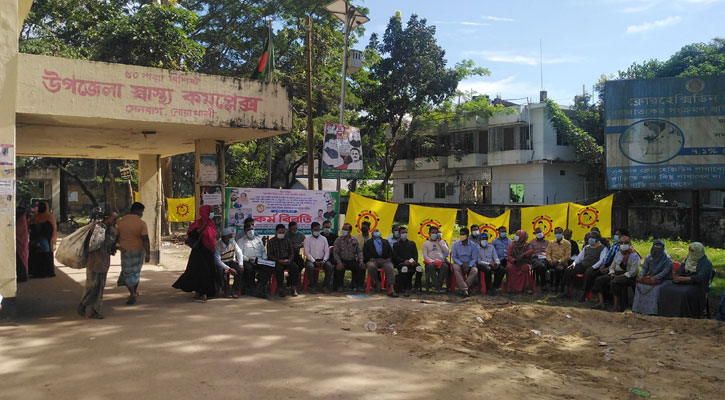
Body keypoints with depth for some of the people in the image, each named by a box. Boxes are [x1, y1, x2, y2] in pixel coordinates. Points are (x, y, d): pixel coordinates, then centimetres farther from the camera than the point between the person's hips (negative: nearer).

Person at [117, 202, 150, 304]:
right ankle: (135, 291, 28)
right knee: (136, 271, 17)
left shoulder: (120, 222, -4)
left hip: (126, 250, 1)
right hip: (139, 250, -1)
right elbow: (145, 239, -17)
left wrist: (118, 246, 20)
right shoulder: (141, 223, -13)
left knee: (128, 272, 10)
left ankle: (132, 294, 4)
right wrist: (148, 254, -14)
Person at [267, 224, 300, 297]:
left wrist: (289, 260, -11)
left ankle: (294, 288, -24)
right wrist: (279, 260, -16)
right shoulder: (271, 241, 7)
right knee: (279, 268, -35)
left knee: (295, 267, -27)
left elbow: (292, 253, 12)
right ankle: (280, 288, -25)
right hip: (276, 261, -2)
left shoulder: (288, 240, 15)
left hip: (287, 260, 3)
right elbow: (269, 255, -1)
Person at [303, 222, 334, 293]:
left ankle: (325, 286, -17)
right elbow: (307, 253, -3)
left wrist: (323, 261, -11)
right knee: (310, 267, -36)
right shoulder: (307, 239, 5)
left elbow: (327, 251, 7)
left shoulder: (323, 239, 14)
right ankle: (312, 287, -24)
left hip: (322, 260, 2)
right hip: (311, 260, -2)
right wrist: (314, 262, -15)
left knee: (330, 266, -27)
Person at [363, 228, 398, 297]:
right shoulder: (368, 242, 25)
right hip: (373, 260, -1)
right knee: (371, 267, -39)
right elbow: (365, 253, 11)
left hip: (384, 260, 1)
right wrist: (370, 258, -9)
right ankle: (377, 282, -17)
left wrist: (389, 258, -3)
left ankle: (391, 290, -42)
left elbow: (390, 252, 19)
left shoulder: (385, 242, 31)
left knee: (390, 268, -32)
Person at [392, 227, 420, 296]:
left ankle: (417, 287, -17)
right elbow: (395, 256, 3)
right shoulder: (396, 244, 17)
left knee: (419, 268, -32)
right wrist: (404, 261, -16)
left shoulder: (412, 243, 27)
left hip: (412, 262, 3)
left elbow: (415, 254, 15)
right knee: (404, 268, -40)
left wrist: (415, 260, -10)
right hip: (401, 262, -2)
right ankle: (405, 289, -33)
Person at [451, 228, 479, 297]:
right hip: (459, 263, 0)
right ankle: (464, 289, -40)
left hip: (470, 264, 0)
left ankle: (462, 287, -33)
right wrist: (461, 264, -14)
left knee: (475, 270, -32)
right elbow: (453, 257, 2)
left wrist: (468, 266, -18)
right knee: (456, 269, -35)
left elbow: (475, 258, 1)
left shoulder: (473, 245, 3)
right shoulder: (455, 244, 4)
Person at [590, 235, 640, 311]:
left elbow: (632, 272, -12)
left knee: (614, 282, -37)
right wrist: (612, 273, -2)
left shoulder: (634, 255, -5)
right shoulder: (618, 254, 16)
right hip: (616, 274, 7)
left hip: (627, 276, -7)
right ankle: (601, 303, -18)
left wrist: (619, 276, -18)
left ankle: (617, 305, -28)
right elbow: (612, 267, 21)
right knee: (599, 280, -12)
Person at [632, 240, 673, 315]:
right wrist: (641, 275, -10)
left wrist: (655, 278, -27)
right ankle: (639, 308, -18)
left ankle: (652, 310, -31)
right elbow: (644, 268, 12)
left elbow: (665, 272, -15)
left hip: (662, 279, -5)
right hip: (650, 277, 5)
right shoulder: (649, 258, 11)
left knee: (656, 288, -34)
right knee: (640, 284, -22)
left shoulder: (667, 259, -5)